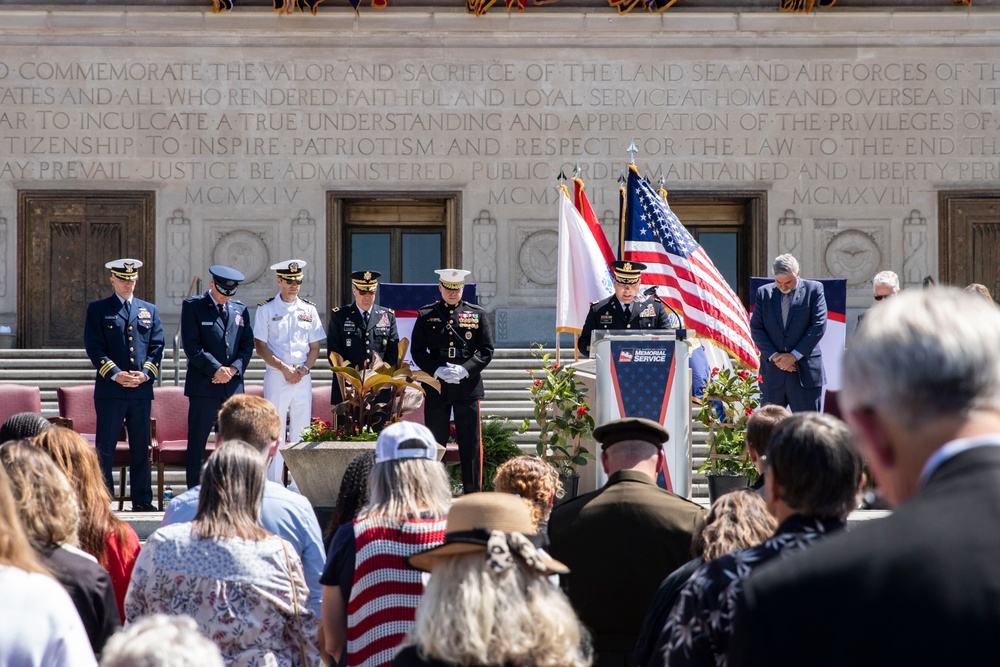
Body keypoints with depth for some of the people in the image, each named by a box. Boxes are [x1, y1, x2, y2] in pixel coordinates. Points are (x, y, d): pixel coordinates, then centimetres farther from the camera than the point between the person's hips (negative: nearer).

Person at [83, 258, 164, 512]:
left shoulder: (150, 311, 16)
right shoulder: (98, 310, 6)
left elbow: (157, 347, 9)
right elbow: (94, 347, -3)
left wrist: (145, 373, -8)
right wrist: (115, 374, -14)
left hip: (142, 388, 3)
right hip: (110, 388, -3)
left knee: (141, 447, 6)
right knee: (105, 447, -2)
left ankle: (142, 500, 10)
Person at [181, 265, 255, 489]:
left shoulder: (240, 310, 15)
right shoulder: (192, 306, 1)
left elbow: (247, 345, 11)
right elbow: (191, 346, -7)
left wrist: (234, 369, -6)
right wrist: (216, 369, -13)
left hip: (233, 385, 4)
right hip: (203, 386, -4)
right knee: (197, 442, -2)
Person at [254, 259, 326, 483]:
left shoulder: (309, 309, 11)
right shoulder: (266, 309, 2)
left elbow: (315, 347, 11)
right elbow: (260, 347, -3)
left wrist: (303, 369, -7)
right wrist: (284, 368, -13)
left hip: (303, 378, 3)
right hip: (276, 378, -3)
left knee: (301, 432, 4)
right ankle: (273, 486, -4)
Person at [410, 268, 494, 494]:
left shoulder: (477, 314, 7)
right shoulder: (426, 315, 7)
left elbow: (487, 350, 3)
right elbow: (417, 350, 3)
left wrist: (465, 369, -12)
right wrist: (437, 370, -13)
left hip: (468, 387, 0)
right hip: (436, 388, 0)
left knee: (470, 442, 1)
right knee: (435, 442, 4)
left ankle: (473, 492, 7)